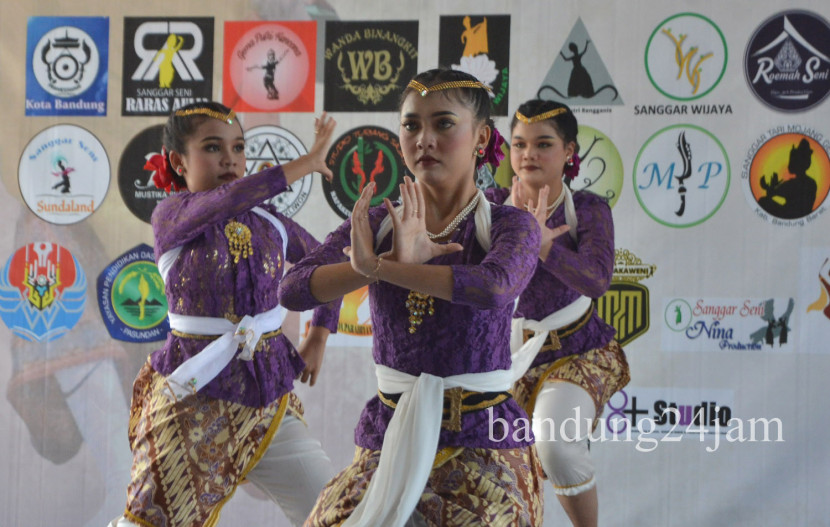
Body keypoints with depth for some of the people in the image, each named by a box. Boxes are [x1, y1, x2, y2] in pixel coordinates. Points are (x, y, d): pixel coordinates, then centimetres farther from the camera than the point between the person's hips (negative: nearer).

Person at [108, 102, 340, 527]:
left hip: (267, 398, 4)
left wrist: (318, 338, 12)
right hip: (195, 400, -4)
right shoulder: (171, 214, -7)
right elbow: (228, 199, -29)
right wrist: (306, 162, -24)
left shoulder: (270, 224, 6)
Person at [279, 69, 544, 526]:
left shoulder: (509, 226, -4)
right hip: (391, 435, 3)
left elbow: (494, 287, -27)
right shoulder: (374, 224, 4)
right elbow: (293, 290, -11)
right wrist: (398, 261, -23)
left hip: (480, 439, -3)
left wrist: (375, 266, -24)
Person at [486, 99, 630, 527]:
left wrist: (540, 244, -47)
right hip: (508, 351, 3)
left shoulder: (588, 210, -13)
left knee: (555, 443, -27)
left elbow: (596, 279, -31)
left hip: (575, 352, -3)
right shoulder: (494, 204, -8)